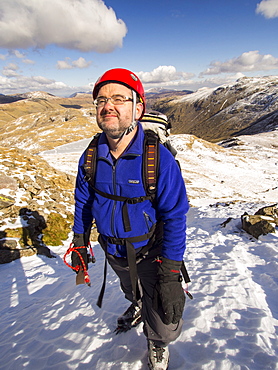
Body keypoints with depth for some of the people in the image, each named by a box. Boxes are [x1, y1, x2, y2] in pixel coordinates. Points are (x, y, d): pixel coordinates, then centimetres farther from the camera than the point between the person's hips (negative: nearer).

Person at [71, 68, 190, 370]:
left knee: (162, 320, 8)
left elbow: (175, 217, -23)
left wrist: (170, 276, -23)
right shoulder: (90, 157, -13)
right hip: (113, 252, 4)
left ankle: (157, 344, 45)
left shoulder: (159, 158, -27)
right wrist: (79, 243, 7)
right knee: (131, 289, 32)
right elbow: (83, 201, 2)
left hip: (150, 252, -3)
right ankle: (138, 305, 69)